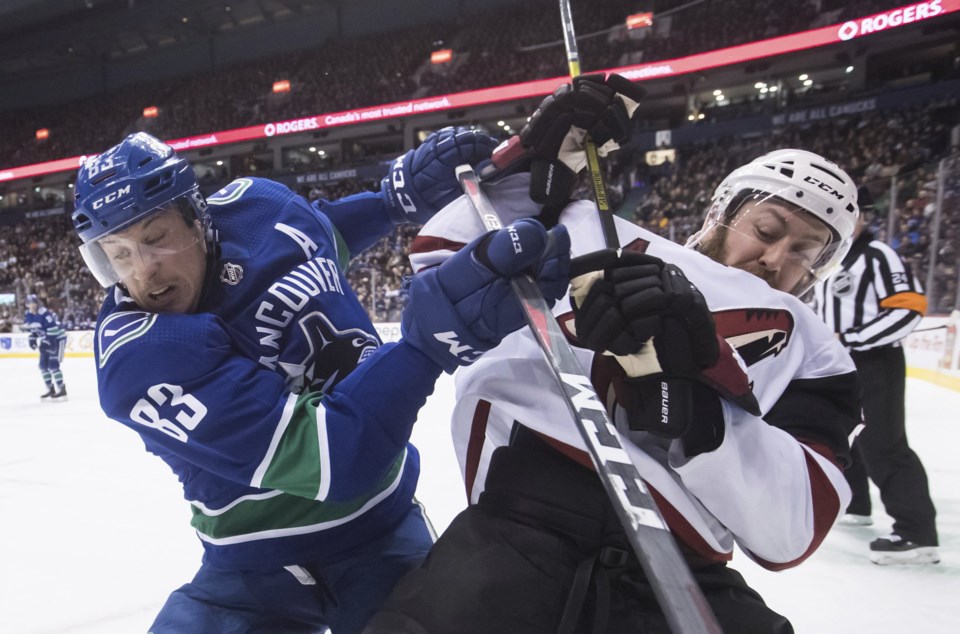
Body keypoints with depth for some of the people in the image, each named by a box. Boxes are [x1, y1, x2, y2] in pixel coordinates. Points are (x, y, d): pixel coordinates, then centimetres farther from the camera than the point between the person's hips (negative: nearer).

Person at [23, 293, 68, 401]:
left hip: (57, 338, -9)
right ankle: (51, 389, 18)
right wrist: (32, 339, 1)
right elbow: (33, 328, 15)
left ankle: (62, 390, -9)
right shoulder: (28, 315, 2)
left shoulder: (45, 313, -25)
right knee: (43, 365, 7)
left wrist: (45, 341, -29)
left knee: (53, 365, -14)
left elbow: (53, 328, -28)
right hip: (46, 340, 9)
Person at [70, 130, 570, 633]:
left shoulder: (257, 205, -10)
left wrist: (401, 193, 2)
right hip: (250, 571, -2)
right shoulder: (135, 359, -25)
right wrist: (431, 335, -46)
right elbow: (326, 456, -35)